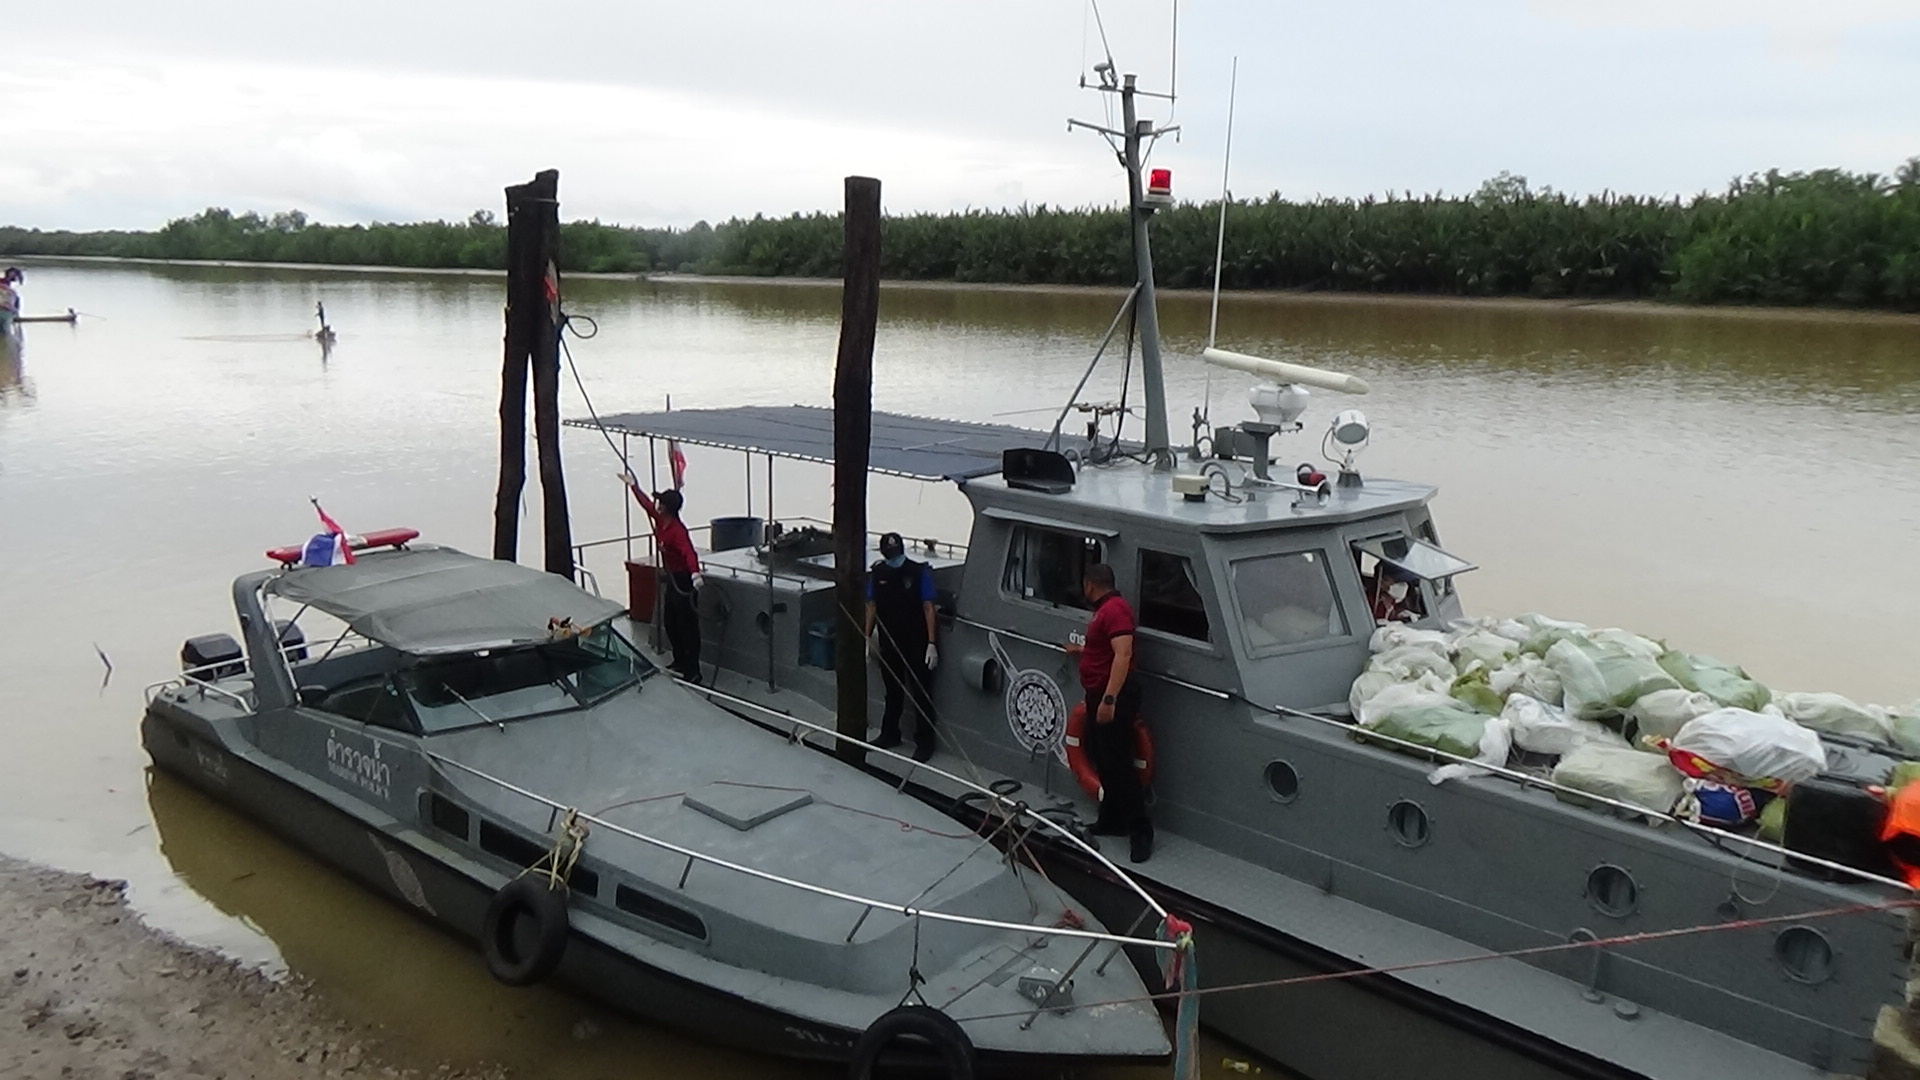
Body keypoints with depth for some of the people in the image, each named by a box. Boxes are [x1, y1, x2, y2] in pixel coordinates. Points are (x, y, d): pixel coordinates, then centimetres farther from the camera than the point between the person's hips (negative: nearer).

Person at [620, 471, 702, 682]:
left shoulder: (677, 530, -27)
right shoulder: (660, 520, 0)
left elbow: (689, 552, -44)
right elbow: (646, 503, 20)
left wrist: (695, 573, -63)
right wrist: (632, 485, 34)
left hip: (684, 579, -10)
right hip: (672, 578, 10)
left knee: (687, 624, -5)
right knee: (670, 621, 18)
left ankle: (692, 670, 0)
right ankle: (680, 662, 31)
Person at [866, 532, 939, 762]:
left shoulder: (919, 573, -12)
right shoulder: (877, 574, 1)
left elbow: (928, 608, -11)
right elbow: (872, 606, 10)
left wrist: (931, 643, -14)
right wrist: (868, 636, 8)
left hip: (916, 644, -4)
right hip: (888, 644, 4)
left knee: (919, 694, 1)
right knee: (892, 691, 18)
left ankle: (924, 743, 9)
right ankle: (889, 734, 32)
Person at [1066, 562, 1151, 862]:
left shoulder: (1115, 608, -18)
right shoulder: (1106, 609, 15)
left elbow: (1123, 654, -28)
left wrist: (1109, 699, -34)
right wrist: (1080, 650, 48)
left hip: (1113, 697, -11)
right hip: (1100, 695, 11)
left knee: (1119, 764, -9)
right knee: (1103, 760, 16)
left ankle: (1141, 832, -5)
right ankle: (1112, 821, 26)